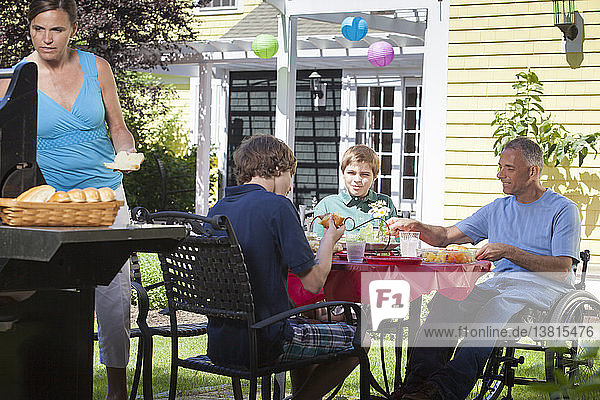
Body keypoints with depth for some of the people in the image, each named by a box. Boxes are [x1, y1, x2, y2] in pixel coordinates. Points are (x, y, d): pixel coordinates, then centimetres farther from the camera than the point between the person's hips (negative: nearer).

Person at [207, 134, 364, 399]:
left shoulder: (218, 209, 8)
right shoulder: (277, 206, -13)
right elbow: (313, 282, -12)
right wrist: (329, 239, 5)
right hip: (261, 344, -8)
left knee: (308, 324, 32)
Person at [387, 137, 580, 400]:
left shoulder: (563, 209, 3)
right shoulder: (497, 209, 21)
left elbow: (562, 269, -9)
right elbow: (446, 236, 19)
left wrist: (509, 252, -16)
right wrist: (416, 227, -2)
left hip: (544, 287, -5)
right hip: (499, 283, 6)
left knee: (498, 306, -38)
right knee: (446, 298, -25)